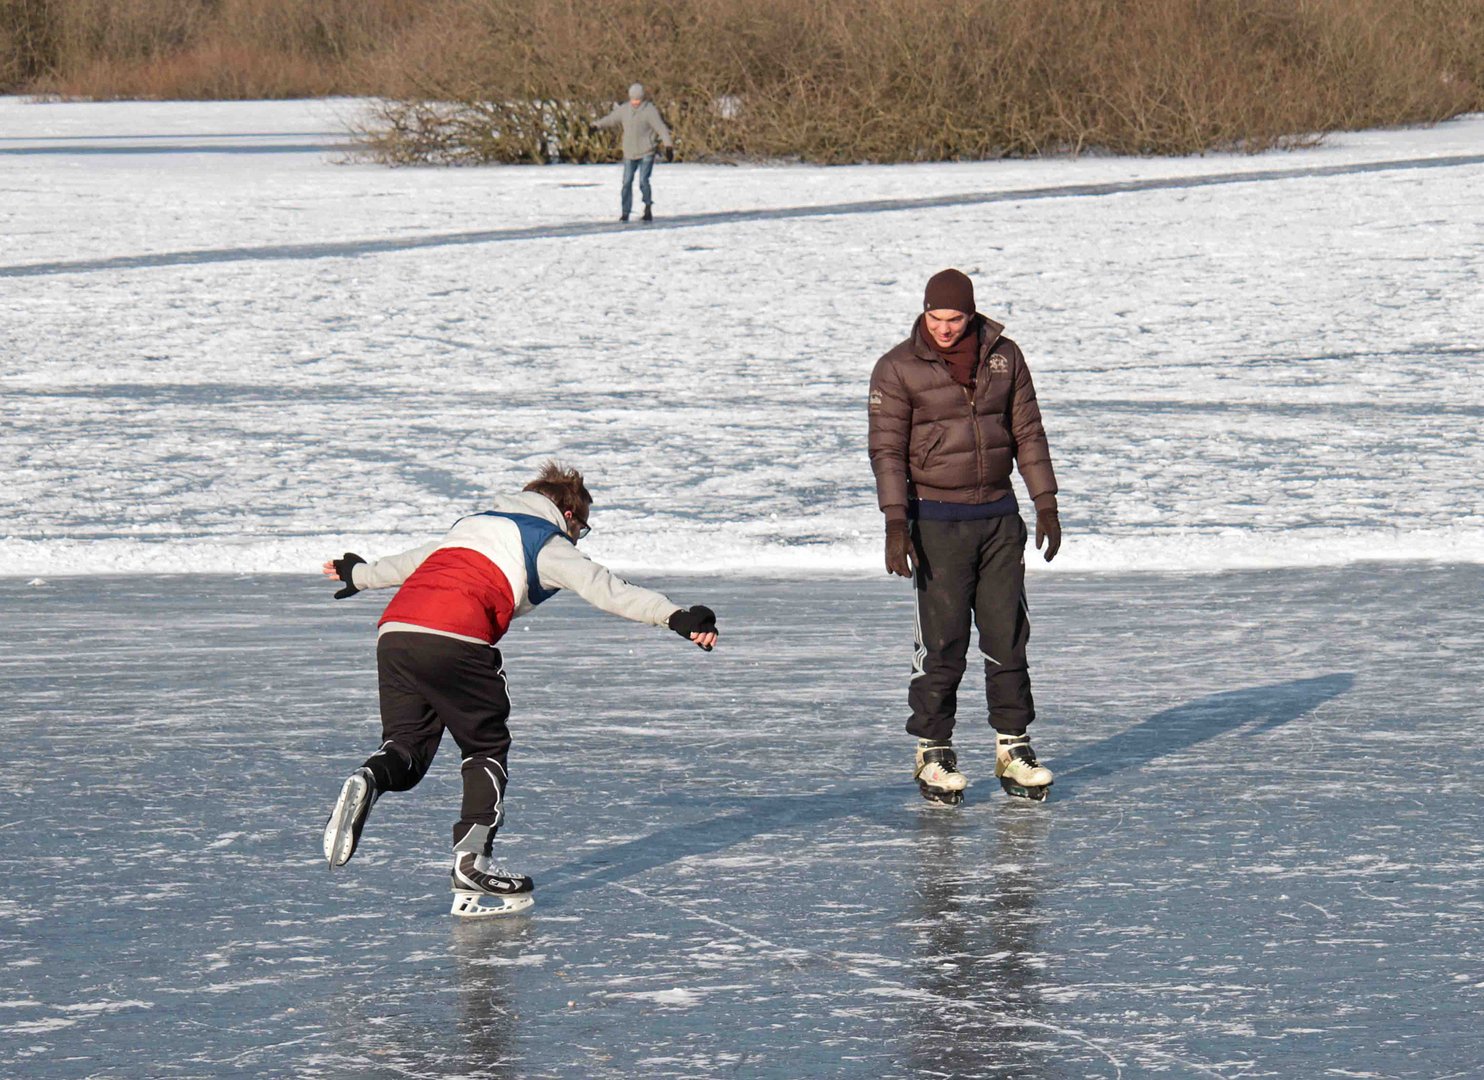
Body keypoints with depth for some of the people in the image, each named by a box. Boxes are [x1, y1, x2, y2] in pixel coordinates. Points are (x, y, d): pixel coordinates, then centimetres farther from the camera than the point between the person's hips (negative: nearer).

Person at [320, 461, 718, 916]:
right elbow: (605, 589, -1)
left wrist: (358, 576, 66)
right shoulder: (549, 545, 14)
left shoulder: (472, 524, 34)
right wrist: (675, 617, -10)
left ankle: (369, 781, -23)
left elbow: (407, 563, 47)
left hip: (394, 631, 5)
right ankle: (472, 858, -2)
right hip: (455, 641, -5)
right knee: (487, 747, 10)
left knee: (407, 743, 10)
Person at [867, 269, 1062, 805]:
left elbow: (1028, 432, 10)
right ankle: (932, 752, 5)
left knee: (1008, 636, 4)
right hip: (937, 520, -3)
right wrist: (896, 522, -16)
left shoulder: (1003, 356, 4)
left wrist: (1046, 504, 7)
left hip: (999, 516, 3)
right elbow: (887, 448, -8)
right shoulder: (898, 369, -6)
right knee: (942, 643, -4)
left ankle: (1012, 747, 12)